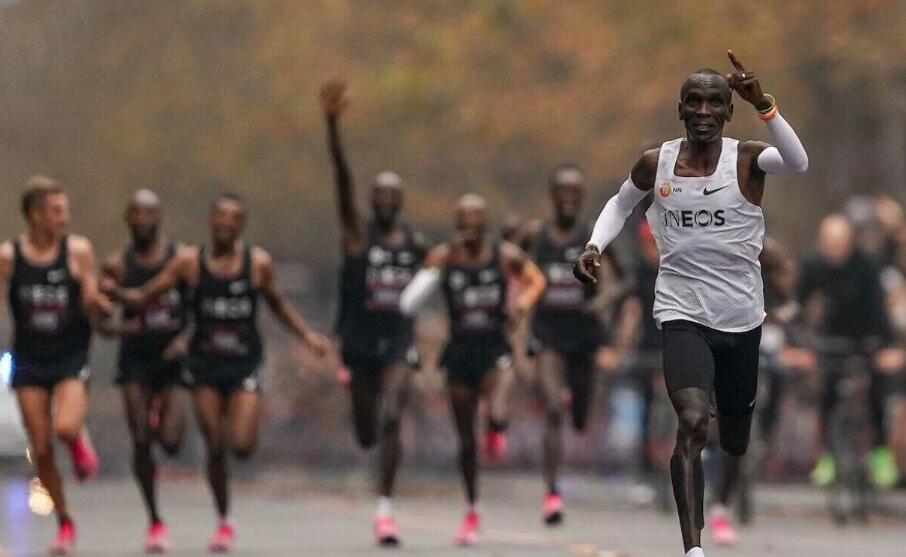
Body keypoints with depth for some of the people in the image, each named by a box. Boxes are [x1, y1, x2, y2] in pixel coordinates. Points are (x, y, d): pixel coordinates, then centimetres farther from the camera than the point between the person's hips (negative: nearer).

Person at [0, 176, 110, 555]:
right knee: (41, 449, 2)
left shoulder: (78, 251, -5)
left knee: (66, 428, -26)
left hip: (71, 357, -1)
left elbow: (92, 309, -3)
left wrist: (97, 305, -25)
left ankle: (80, 444, 11)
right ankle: (64, 523, 19)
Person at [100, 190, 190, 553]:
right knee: (140, 442, -7)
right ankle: (154, 522, 7)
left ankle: (161, 418, 27)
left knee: (171, 442, -12)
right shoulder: (118, 265, 1)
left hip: (173, 358, -1)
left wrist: (187, 338, -15)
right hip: (136, 359, 1)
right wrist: (116, 328, -19)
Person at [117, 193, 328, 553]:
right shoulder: (189, 262, -3)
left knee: (242, 446, -16)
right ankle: (224, 523, 18)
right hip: (206, 363, 0)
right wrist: (115, 291, -19)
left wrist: (307, 335, 4)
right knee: (215, 448, 1)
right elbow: (144, 298, 0)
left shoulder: (258, 263, -2)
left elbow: (277, 304, 14)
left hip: (245, 364, 0)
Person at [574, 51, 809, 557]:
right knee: (693, 421, -25)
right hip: (683, 314, -1)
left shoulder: (746, 159, -10)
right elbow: (621, 203, 18)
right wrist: (595, 246, 0)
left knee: (736, 437, 19)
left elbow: (798, 162, -32)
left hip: (742, 318, 1)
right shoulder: (655, 164, -2)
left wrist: (764, 105, -46)